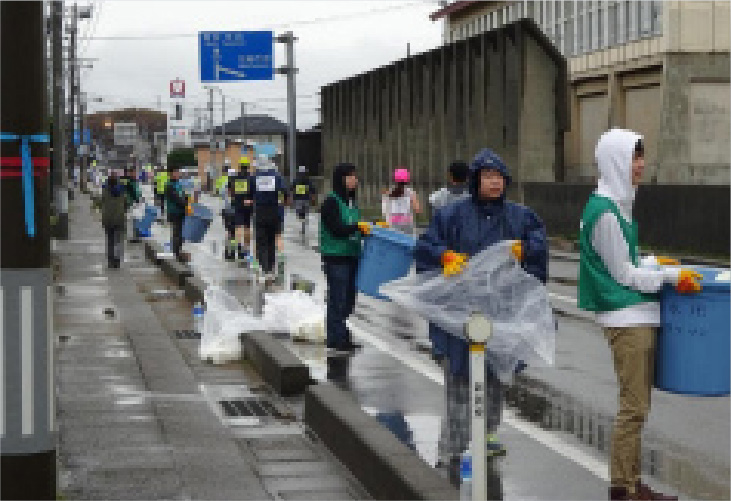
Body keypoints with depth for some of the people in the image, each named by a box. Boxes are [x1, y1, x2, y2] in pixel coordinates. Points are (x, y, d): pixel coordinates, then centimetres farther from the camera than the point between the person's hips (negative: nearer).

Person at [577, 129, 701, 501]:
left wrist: (659, 267, 10)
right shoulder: (605, 212, -17)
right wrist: (671, 276, -11)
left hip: (639, 316, 10)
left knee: (637, 404, 13)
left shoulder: (617, 205, 13)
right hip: (626, 318, -10)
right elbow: (624, 274, -14)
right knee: (634, 406, -6)